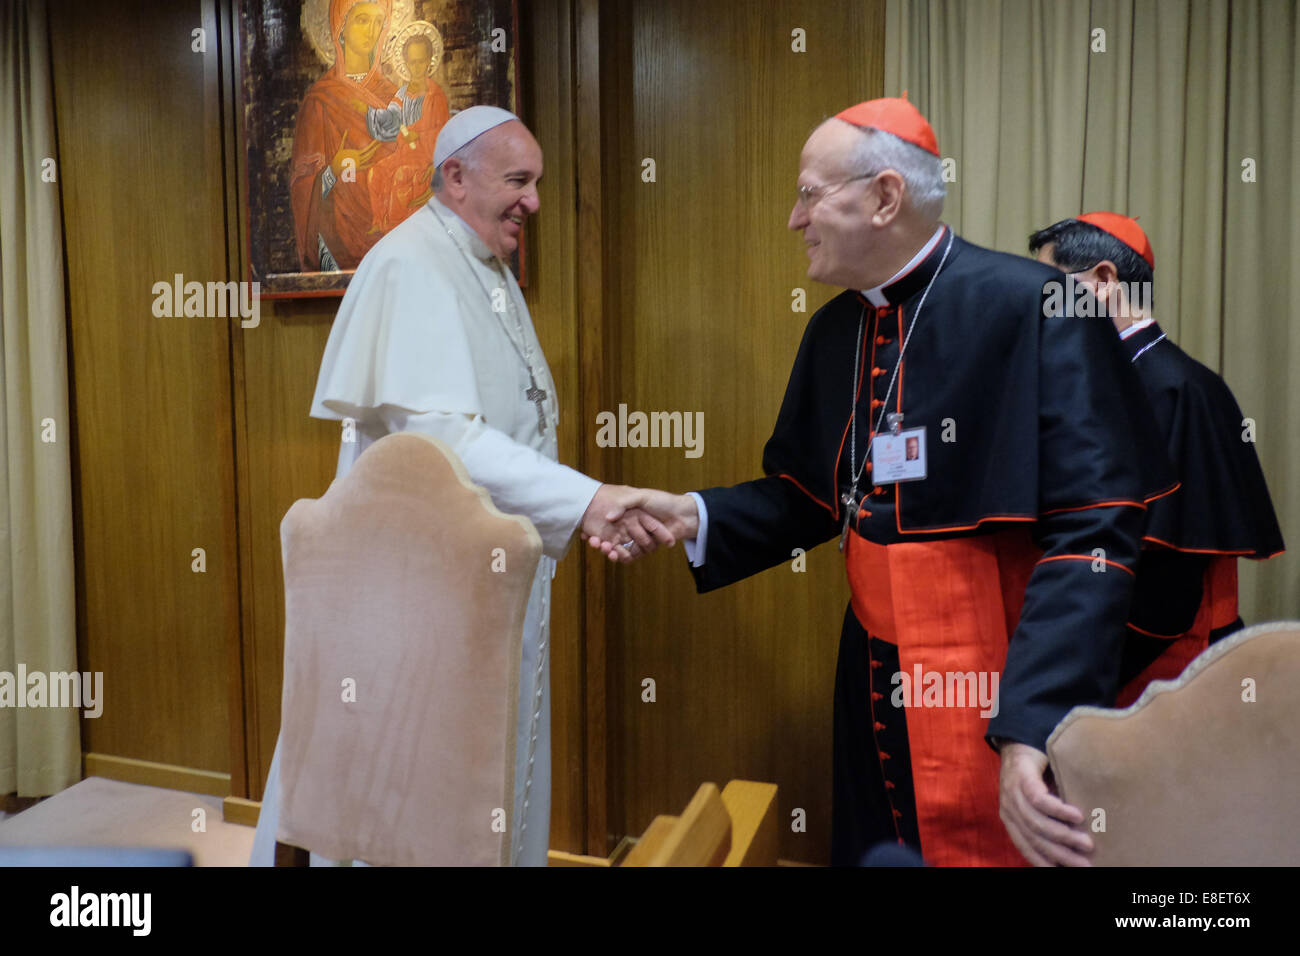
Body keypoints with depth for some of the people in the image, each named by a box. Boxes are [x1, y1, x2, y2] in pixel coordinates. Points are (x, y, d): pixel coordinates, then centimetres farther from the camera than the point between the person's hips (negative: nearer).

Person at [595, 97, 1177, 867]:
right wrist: (693, 517, -3)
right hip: (875, 689, 6)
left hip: (997, 702, -6)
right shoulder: (834, 331, 6)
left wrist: (1035, 726, -28)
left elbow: (1091, 534, -21)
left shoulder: (1030, 307, -16)